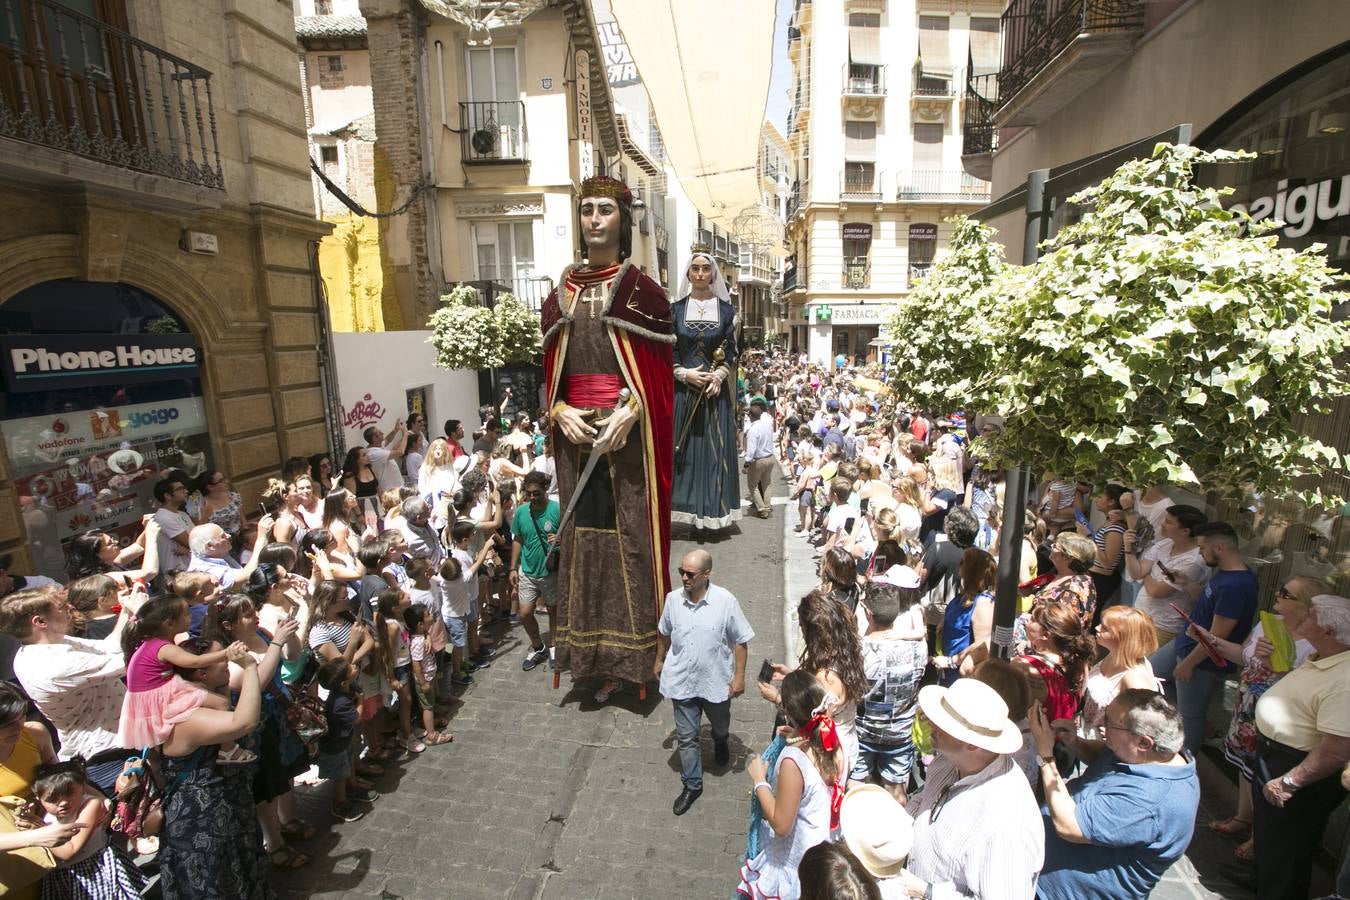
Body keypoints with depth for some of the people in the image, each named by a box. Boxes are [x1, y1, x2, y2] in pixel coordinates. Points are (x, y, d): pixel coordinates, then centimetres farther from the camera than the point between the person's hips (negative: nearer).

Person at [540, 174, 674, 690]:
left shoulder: (643, 289, 1)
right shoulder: (560, 294, 12)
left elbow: (662, 368, -3)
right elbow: (548, 370, 12)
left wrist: (631, 412, -17)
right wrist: (560, 412, -6)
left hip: (629, 430, -4)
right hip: (575, 431, 4)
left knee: (631, 530, -1)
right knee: (582, 529, 8)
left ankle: (634, 647, 14)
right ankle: (585, 647, 22)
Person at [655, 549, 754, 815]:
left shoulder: (725, 601, -22)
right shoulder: (673, 599, -13)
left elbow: (740, 641, -11)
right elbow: (664, 632, 6)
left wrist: (739, 676, -12)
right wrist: (659, 660, 15)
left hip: (716, 681, -1)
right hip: (681, 681, 1)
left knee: (720, 725, 26)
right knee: (686, 737, 11)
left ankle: (720, 742, 61)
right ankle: (692, 785, 33)